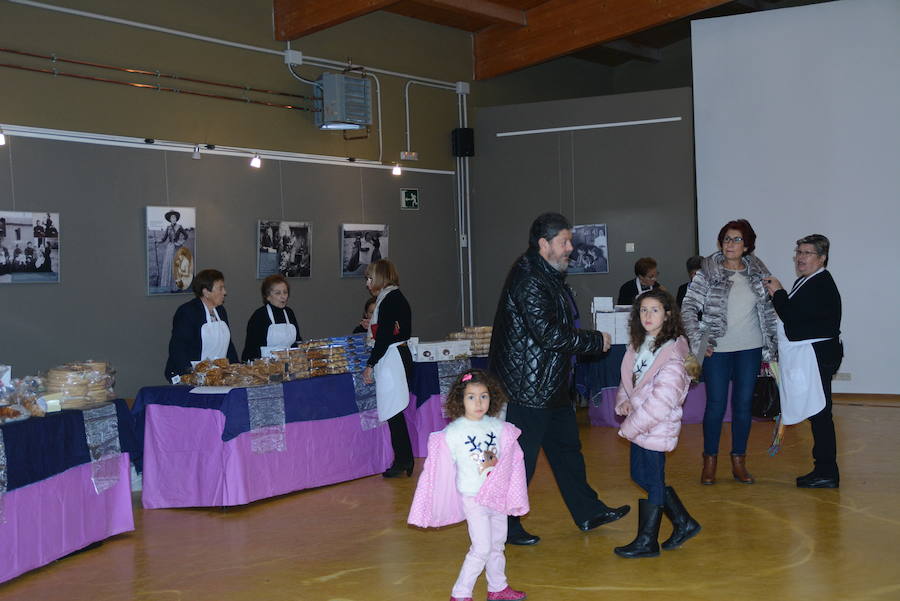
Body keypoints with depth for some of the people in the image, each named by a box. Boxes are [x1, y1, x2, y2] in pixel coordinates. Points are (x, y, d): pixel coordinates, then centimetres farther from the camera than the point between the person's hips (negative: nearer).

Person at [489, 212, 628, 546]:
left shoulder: (548, 276, 14)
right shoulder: (529, 281, -21)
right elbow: (549, 334, -26)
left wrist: (589, 342, 7)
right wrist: (596, 341, -16)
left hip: (552, 385, 11)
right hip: (528, 386, -11)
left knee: (566, 448, 19)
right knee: (521, 457, -1)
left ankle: (588, 512, 32)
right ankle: (505, 528, 11)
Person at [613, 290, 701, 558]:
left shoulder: (673, 352, -18)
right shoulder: (639, 345, 8)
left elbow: (661, 400, -23)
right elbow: (627, 380, 20)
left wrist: (629, 427, -20)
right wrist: (623, 402, -2)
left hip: (657, 428, -9)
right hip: (638, 424, 9)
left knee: (650, 481, 2)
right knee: (641, 476, 16)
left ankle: (646, 541, 15)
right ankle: (683, 523, 30)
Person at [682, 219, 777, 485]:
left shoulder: (758, 274, 5)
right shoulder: (707, 273, -5)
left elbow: (768, 311, 12)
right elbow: (688, 308, -7)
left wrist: (771, 344, 8)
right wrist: (698, 341, -15)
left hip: (750, 349, 3)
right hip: (718, 349, -3)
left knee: (743, 404, 7)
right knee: (716, 405, 1)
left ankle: (738, 461, 18)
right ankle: (710, 461, 14)